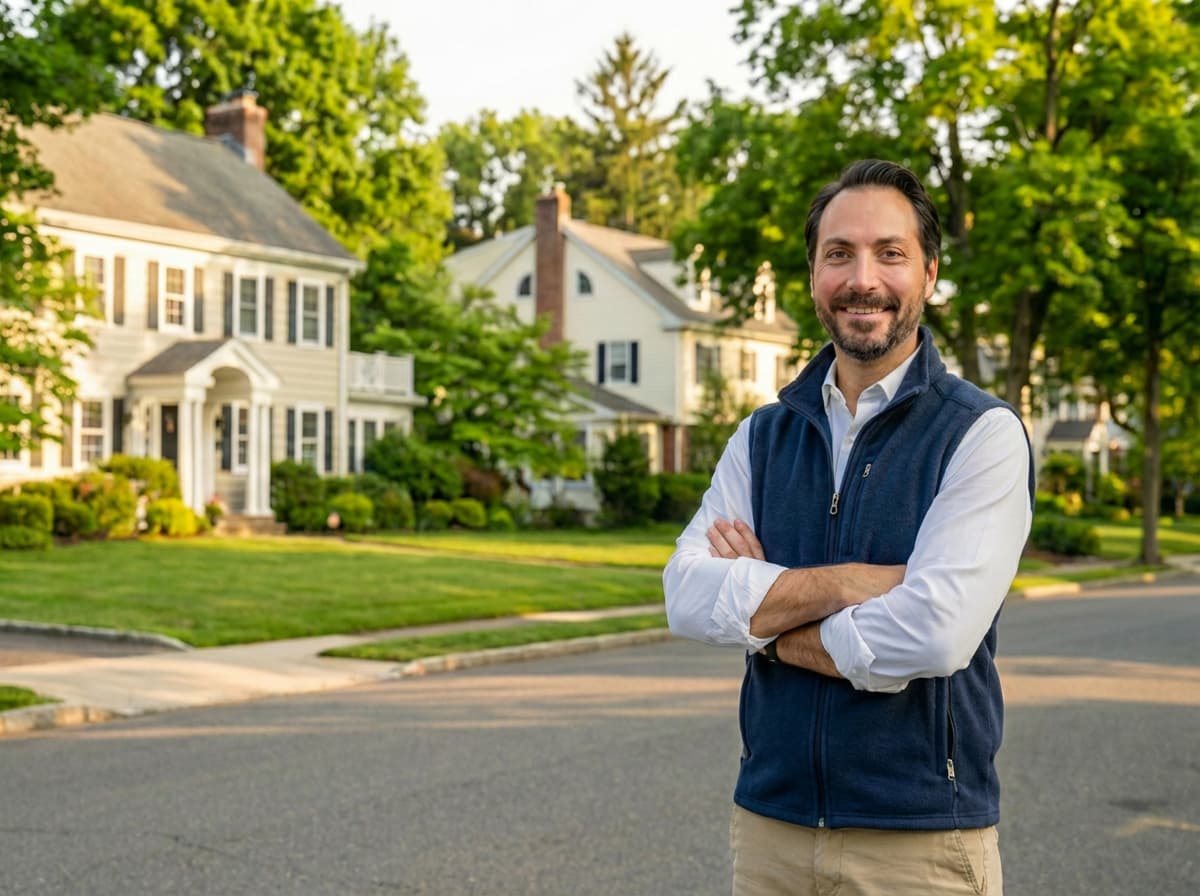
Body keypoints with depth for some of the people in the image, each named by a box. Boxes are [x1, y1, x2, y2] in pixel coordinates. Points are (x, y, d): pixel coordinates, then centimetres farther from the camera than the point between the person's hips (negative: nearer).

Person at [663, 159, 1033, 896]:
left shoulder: (982, 434, -8)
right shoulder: (764, 435, 6)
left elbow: (934, 634, -21)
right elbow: (688, 596, -7)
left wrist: (764, 613, -8)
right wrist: (851, 583, -18)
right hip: (770, 823, 4)